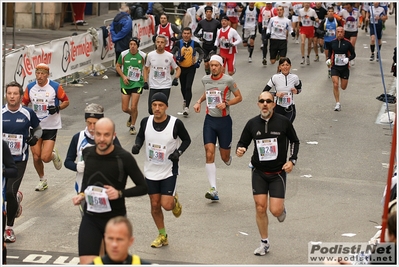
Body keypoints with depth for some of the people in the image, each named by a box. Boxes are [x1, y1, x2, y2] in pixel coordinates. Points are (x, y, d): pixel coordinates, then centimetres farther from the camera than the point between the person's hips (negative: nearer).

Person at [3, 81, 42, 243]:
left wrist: (35, 137, -6)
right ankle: (17, 197, 42)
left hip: (19, 160, -2)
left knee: (10, 193, -12)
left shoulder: (28, 113, -3)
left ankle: (9, 228, 7)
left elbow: (37, 128, 14)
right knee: (4, 192, 2)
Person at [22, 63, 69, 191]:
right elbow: (24, 103, 11)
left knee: (45, 157, -13)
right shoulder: (30, 87, 0)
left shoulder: (55, 87, -9)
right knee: (36, 157, 2)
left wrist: (58, 108, -19)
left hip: (51, 127, -3)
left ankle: (54, 155, 25)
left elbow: (66, 101, 0)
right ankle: (42, 180, 27)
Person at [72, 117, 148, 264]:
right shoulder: (87, 153, 0)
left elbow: (143, 187, -7)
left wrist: (120, 193, -21)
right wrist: (81, 194, 3)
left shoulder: (124, 158, -14)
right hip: (90, 218, 3)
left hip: (116, 219, -2)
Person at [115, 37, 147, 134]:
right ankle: (132, 115, 39)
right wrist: (123, 76, -6)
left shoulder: (143, 55, -8)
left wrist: (146, 79, -3)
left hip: (137, 83, -2)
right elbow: (117, 66, 7)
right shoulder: (123, 54, -5)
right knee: (125, 109, 3)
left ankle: (132, 126, 17)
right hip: (126, 83, 2)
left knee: (133, 107, -7)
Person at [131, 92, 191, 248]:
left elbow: (187, 140, -2)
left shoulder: (176, 123, -17)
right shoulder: (145, 122, -7)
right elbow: (140, 136, 12)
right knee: (155, 205, 10)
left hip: (169, 170, -3)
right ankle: (162, 236, 29)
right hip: (151, 171, 3)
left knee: (166, 205, -11)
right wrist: (137, 145, -9)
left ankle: (174, 200, 27)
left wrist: (179, 152, -19)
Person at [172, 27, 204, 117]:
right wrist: (177, 57, -15)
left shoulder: (195, 44, -6)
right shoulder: (178, 43, -5)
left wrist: (199, 61, -7)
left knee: (188, 87, -13)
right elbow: (172, 53, 4)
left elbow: (201, 53, 8)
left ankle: (186, 107, -13)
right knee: (183, 87, 16)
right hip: (181, 68, 2)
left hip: (191, 68, -2)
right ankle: (185, 99, 47)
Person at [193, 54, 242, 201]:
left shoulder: (228, 80, -9)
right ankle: (214, 190, -12)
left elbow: (239, 97, -2)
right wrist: (199, 101, 9)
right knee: (209, 154, -11)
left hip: (224, 120, -3)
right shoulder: (205, 79, 5)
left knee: (225, 157, 5)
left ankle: (228, 159, 47)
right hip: (209, 120, 3)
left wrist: (226, 103, -17)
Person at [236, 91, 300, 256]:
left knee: (275, 210, -9)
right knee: (260, 208, 0)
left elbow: (294, 141, 6)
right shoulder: (252, 123, -3)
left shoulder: (283, 122, -7)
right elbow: (243, 142, 7)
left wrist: (292, 160, -5)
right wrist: (240, 150, -16)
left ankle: (282, 210, 30)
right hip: (259, 172, 2)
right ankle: (264, 243, 18)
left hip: (278, 173, -2)